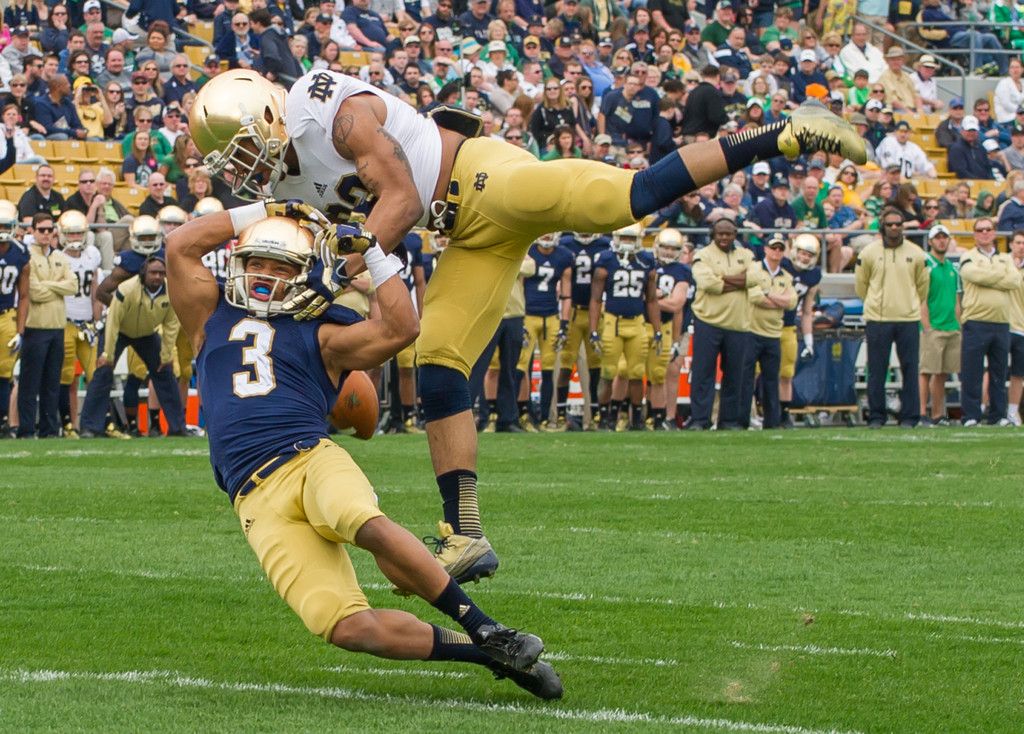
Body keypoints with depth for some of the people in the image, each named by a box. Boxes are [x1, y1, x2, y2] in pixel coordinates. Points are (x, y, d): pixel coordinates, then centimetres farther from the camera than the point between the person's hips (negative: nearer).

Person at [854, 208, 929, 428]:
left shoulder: (916, 254, 6)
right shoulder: (869, 253, 1)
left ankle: (909, 416, 5)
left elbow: (922, 285, 18)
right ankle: (876, 416, 6)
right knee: (877, 370, -1)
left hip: (909, 319, 1)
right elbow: (860, 284, 12)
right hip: (877, 319, -1)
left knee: (910, 369, -1)